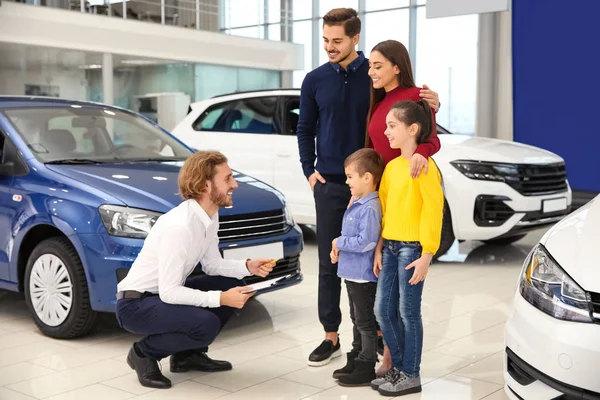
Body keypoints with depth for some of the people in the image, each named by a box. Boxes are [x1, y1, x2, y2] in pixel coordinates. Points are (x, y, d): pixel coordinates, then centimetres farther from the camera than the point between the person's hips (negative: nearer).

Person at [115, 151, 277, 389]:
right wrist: (220, 298, -28)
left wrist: (247, 267, -8)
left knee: (233, 287, -1)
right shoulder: (179, 226, -30)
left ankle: (188, 355, 11)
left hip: (166, 293, 9)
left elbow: (212, 265, 9)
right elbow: (169, 292, -28)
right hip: (135, 305, -9)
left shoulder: (210, 216, -2)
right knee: (206, 324, -29)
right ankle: (144, 353, -2)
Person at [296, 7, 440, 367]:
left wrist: (432, 103, -20)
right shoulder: (315, 80, 5)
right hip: (330, 184, 2)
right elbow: (305, 130, 13)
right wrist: (309, 170, 2)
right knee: (329, 262, 5)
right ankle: (331, 337, 16)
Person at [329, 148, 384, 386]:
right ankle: (355, 360, 31)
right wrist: (338, 249, 5)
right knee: (357, 320, 19)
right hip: (352, 273, 10)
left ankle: (366, 369, 10)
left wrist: (340, 243, -15)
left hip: (364, 276, -10)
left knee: (366, 323, 1)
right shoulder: (357, 203, 10)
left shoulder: (370, 208, -21)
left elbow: (366, 242, -27)